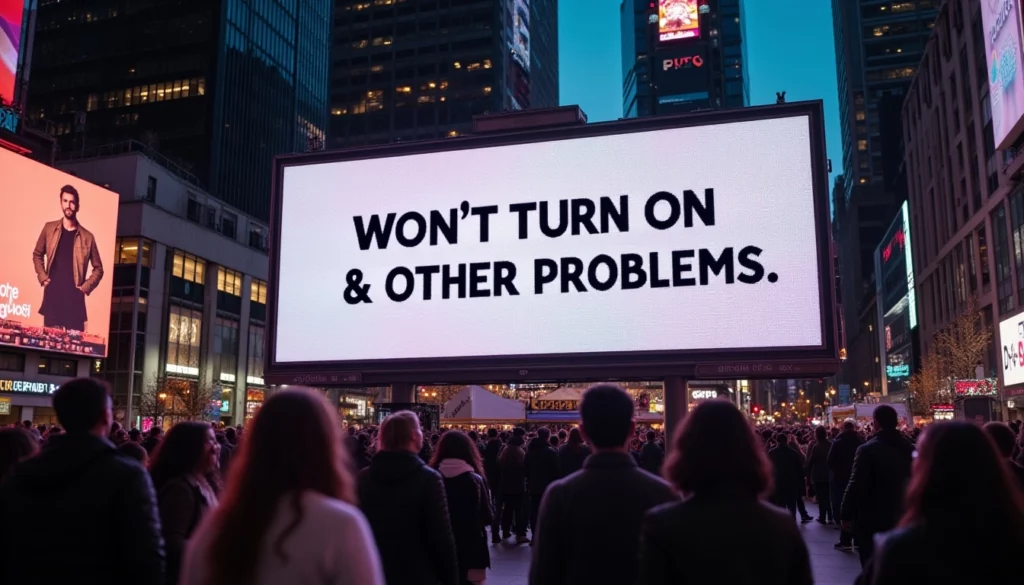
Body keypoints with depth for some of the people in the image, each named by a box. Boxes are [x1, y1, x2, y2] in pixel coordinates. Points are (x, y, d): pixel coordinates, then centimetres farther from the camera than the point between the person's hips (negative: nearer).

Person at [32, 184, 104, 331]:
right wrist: (42, 278, 6)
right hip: (52, 297, 2)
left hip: (74, 299, -2)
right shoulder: (49, 228, 8)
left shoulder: (87, 237, 3)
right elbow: (37, 254, 20)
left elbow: (98, 268, 10)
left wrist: (85, 287, -2)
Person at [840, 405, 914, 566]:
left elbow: (856, 485, -16)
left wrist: (846, 515, -6)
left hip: (871, 520, -6)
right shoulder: (910, 449, 2)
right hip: (901, 519, 6)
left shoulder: (867, 450, -15)